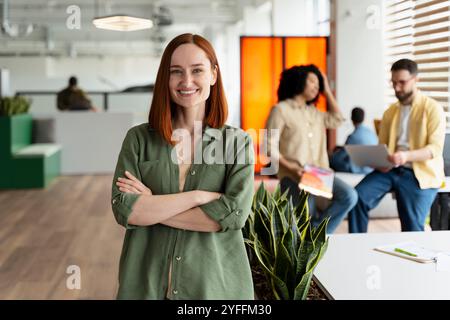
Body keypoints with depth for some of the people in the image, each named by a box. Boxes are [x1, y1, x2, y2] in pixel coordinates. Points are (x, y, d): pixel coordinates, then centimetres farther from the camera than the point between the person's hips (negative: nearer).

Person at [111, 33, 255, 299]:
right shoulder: (138, 139, -1)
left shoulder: (238, 142, -3)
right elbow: (124, 209, -12)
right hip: (145, 284, 1)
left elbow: (234, 214, -15)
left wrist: (150, 207, -13)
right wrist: (198, 196, -17)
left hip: (217, 285, 0)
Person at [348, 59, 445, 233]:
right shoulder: (390, 112, 16)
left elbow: (435, 148, -12)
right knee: (358, 197, -19)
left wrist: (406, 156, -30)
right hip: (391, 169, 4)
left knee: (412, 228, -15)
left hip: (420, 173, -4)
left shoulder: (432, 108, -2)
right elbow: (381, 145, 14)